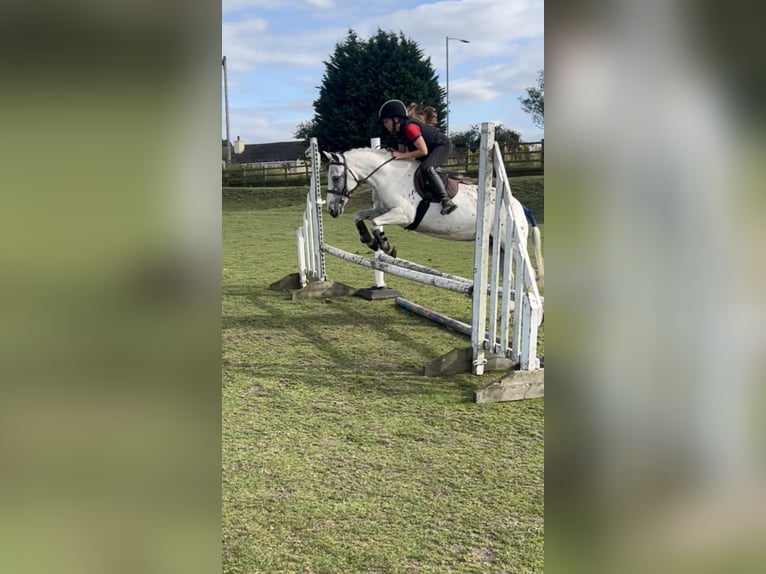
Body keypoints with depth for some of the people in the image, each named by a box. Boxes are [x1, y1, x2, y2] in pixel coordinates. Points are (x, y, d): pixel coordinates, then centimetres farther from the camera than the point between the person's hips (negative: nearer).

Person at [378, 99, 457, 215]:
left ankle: (446, 200, -39)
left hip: (443, 145, -11)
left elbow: (423, 151, -30)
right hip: (432, 149, 11)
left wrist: (403, 155, -27)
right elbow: (402, 151, 9)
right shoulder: (401, 130, 4)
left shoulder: (410, 127, -26)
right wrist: (394, 154, -11)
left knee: (427, 167, -34)